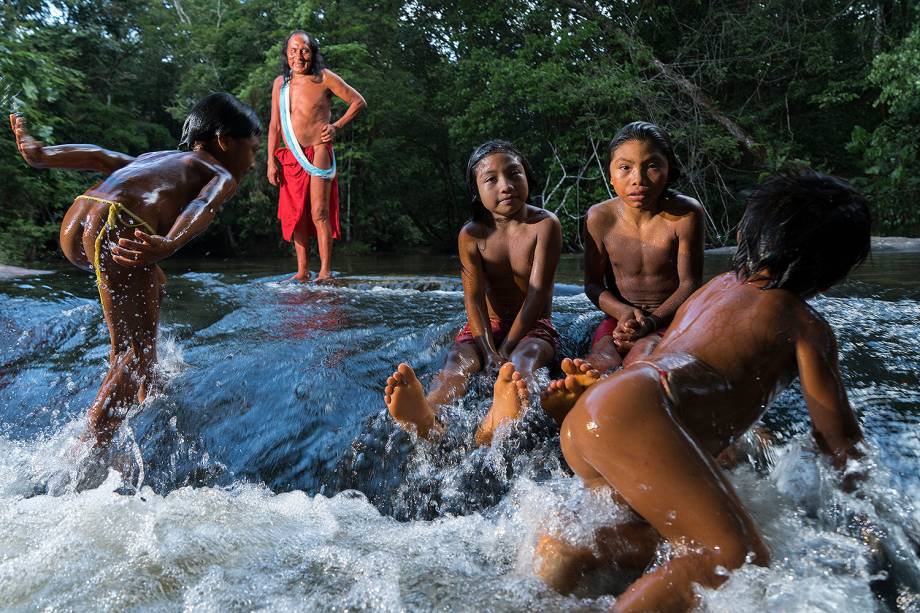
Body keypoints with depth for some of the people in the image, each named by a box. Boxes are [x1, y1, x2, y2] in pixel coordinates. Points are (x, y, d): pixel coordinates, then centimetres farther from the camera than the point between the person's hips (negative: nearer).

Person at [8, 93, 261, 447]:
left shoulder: (160, 158, 36)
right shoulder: (222, 175, 14)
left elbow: (101, 158, 22)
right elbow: (203, 207, -9)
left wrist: (42, 156, 12)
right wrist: (169, 244, -26)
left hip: (74, 225, 8)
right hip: (119, 230, -8)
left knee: (154, 285, 31)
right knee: (139, 350, 3)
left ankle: (145, 395, 31)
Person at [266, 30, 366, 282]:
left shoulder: (324, 77, -1)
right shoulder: (280, 83, 12)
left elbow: (359, 102, 5)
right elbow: (275, 125, 13)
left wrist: (337, 126, -4)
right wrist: (271, 161, 8)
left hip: (318, 153, -5)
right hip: (290, 158, 5)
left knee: (319, 213, -10)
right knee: (296, 215, 4)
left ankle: (325, 272, -6)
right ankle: (302, 272, 10)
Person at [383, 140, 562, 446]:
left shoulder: (545, 225, -10)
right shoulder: (472, 234, -3)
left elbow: (537, 292, -17)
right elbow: (474, 297, -13)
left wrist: (506, 349, -24)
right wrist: (489, 352, -28)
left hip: (533, 324, -2)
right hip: (488, 323, 3)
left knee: (523, 358, -35)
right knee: (459, 358, -28)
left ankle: (493, 426, -69)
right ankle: (427, 418, -60)